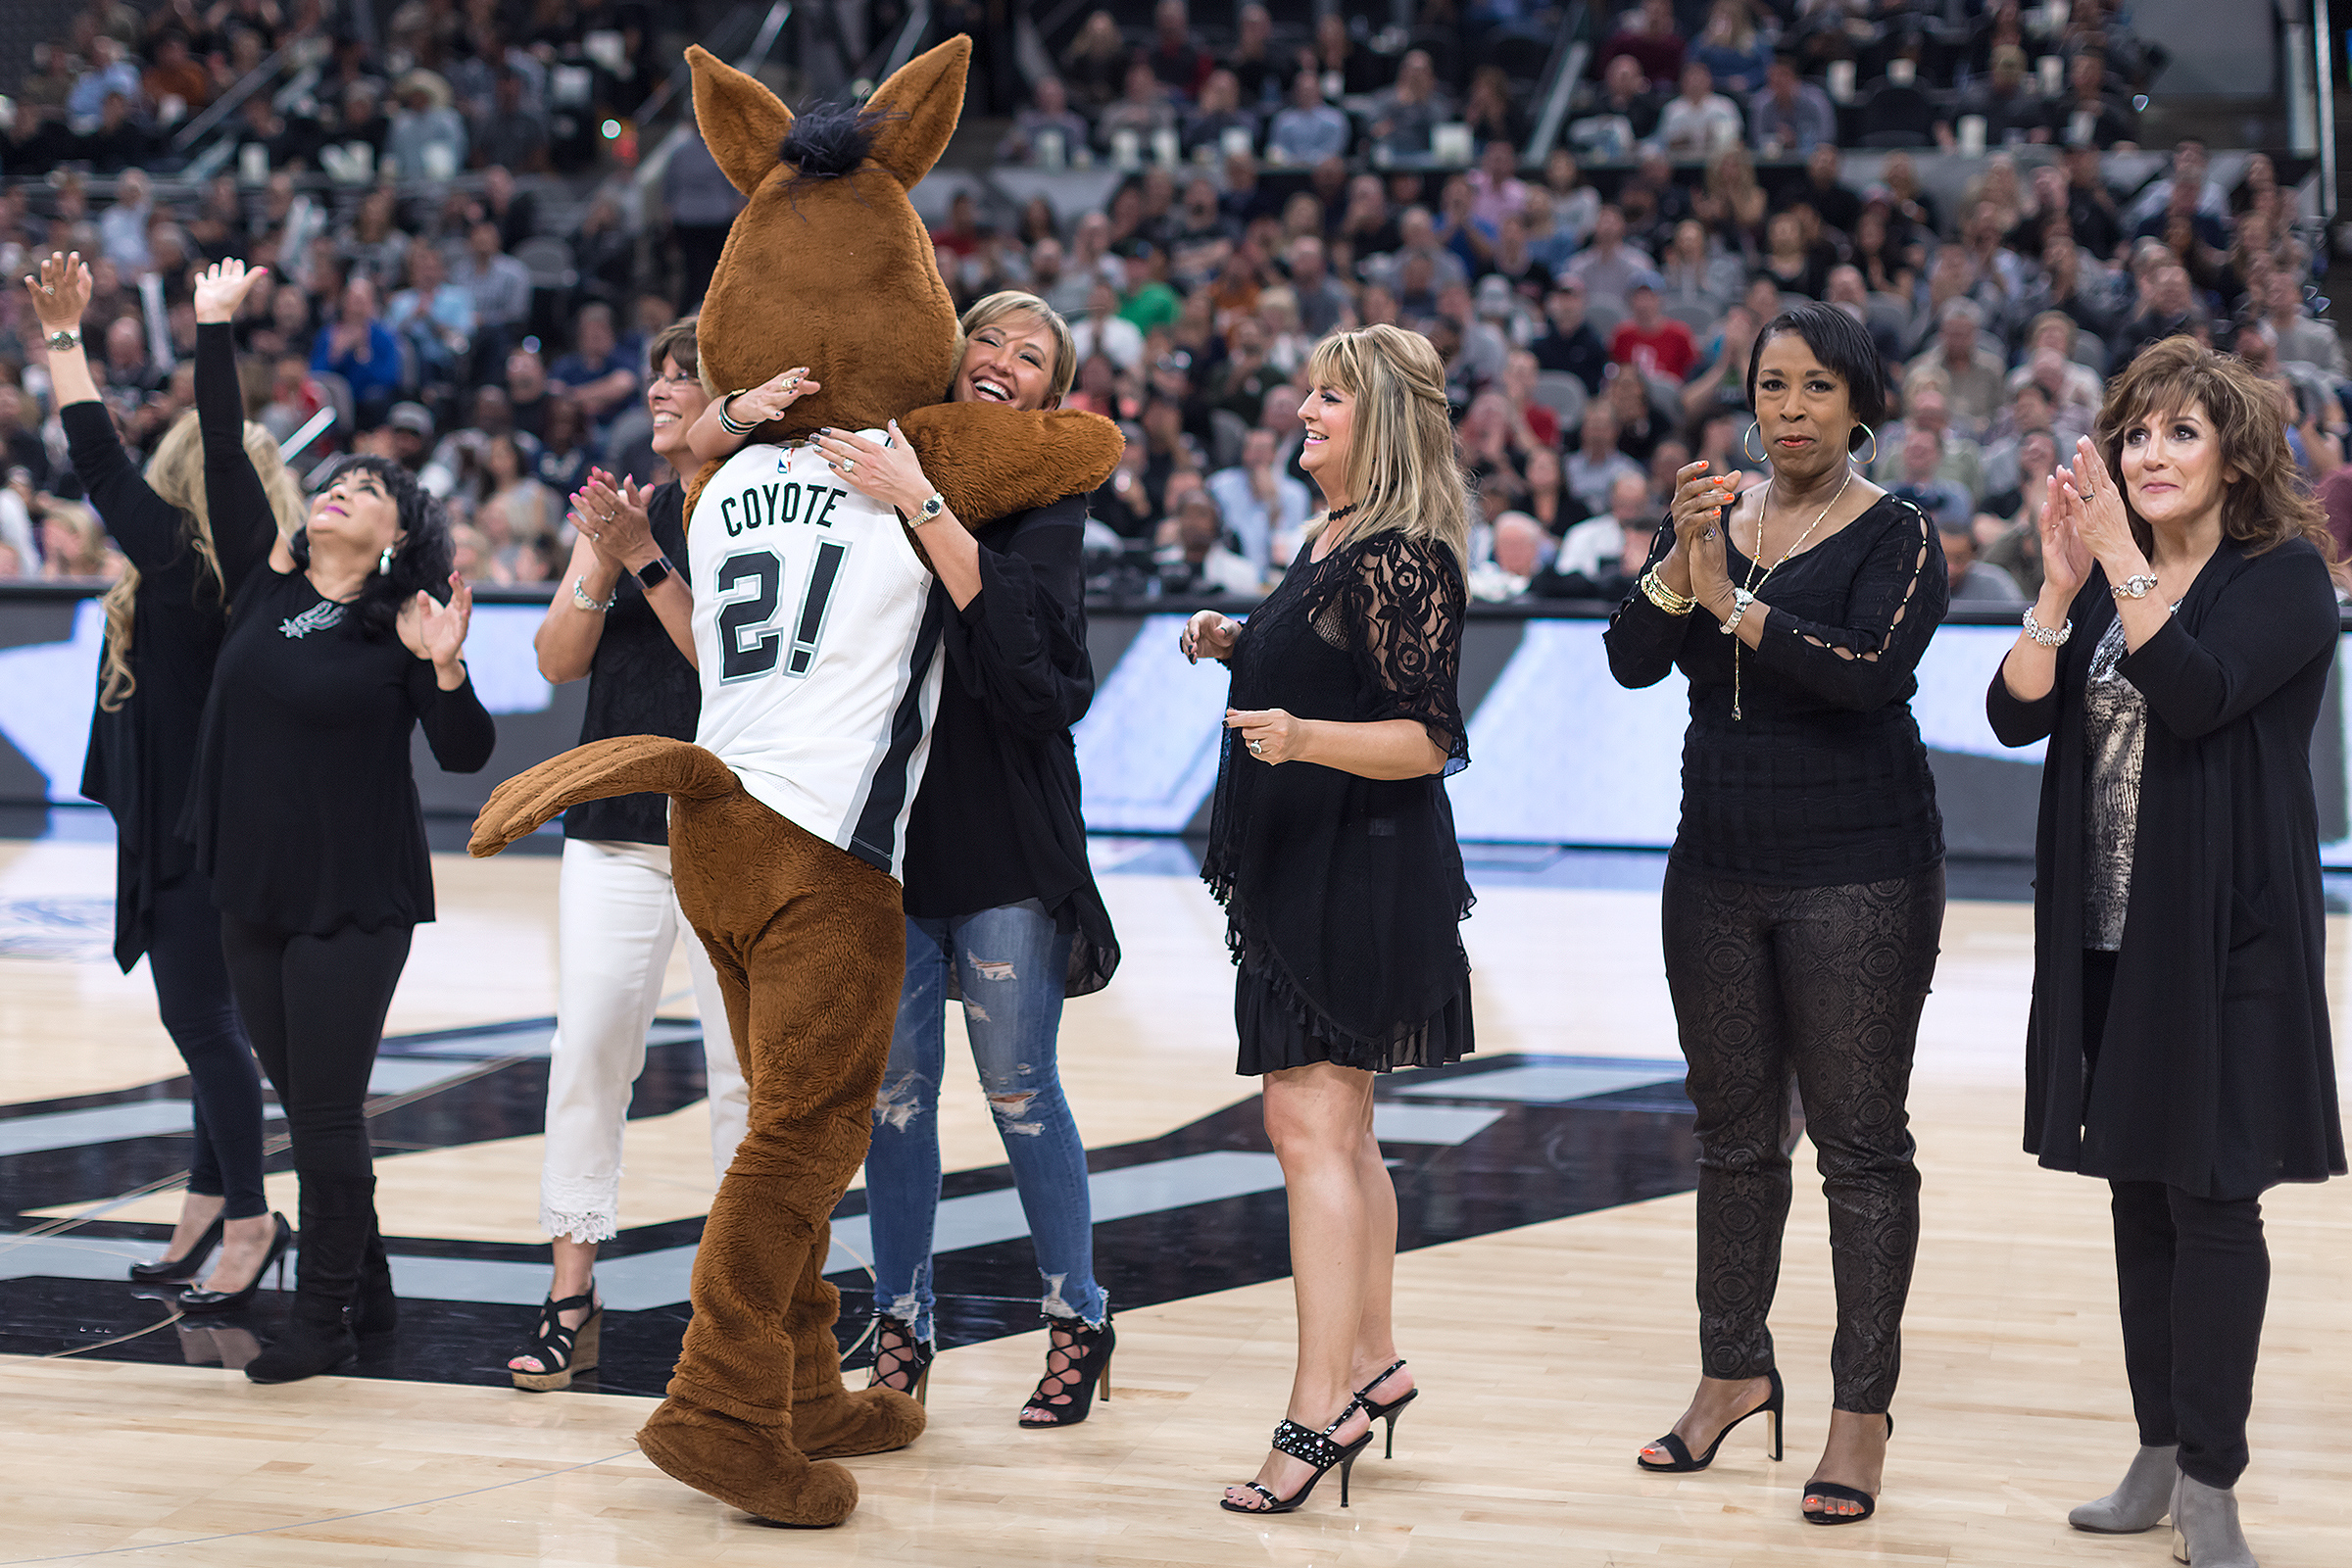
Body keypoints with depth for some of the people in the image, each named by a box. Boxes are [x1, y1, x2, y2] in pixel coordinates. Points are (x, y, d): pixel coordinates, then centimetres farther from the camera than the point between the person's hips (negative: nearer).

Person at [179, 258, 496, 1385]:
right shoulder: (263, 585, 6)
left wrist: (445, 669, -25)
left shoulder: (403, 626, -5)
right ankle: (366, 1290, 25)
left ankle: (325, 1319, 5)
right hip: (256, 896, 5)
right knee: (306, 1110, 12)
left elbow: (467, 755, -8)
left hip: (355, 903, -5)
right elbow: (223, 458, 4)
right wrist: (216, 327, 3)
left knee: (325, 1113, -4)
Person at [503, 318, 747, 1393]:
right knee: (587, 1043, -3)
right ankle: (571, 1299, 0)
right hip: (617, 823, 4)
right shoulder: (629, 507, 11)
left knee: (747, 1061, 2)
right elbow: (558, 661, 7)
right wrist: (598, 567, -9)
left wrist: (646, 560, -19)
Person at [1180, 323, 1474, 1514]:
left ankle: (1321, 1409, -14)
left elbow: (1427, 738, -19)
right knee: (1340, 1127, 16)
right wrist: (1239, 650, 11)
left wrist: (1302, 738, -33)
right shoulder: (1327, 544, 15)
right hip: (1303, 868, 10)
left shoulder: (1403, 558, -15)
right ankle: (1372, 1364, 26)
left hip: (1364, 869, -10)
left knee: (1311, 1124, -13)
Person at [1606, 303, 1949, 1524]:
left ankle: (1862, 1411, 2)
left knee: (1861, 1139, -3)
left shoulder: (1896, 538, -7)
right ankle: (1734, 1372, 26)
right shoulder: (1714, 518, 8)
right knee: (1733, 1131, 13)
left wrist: (1732, 600, -24)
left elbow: (1871, 670, -23)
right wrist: (1682, 563, -20)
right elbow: (1631, 660, -3)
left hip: (1857, 874, -5)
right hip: (1719, 872, 5)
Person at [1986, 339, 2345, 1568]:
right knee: (2140, 1195, 11)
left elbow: (2196, 694, -23)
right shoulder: (2105, 579, 11)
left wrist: (2124, 563, -23)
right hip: (2110, 934, 6)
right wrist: (2060, 583, -11)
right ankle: (2160, 1457, 20)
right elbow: (2015, 714, 0)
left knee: (2210, 1194, -5)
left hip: (2224, 936, -6)